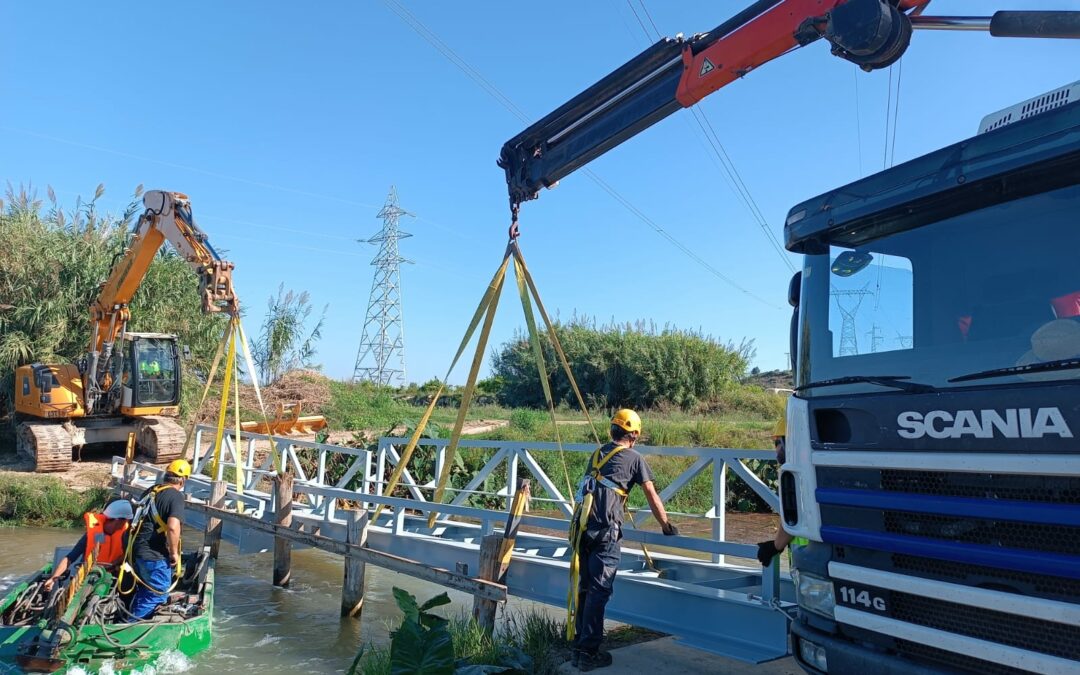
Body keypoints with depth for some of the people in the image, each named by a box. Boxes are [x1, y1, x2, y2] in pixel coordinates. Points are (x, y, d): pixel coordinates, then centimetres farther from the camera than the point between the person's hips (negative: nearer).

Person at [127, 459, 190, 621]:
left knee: (143, 590, 24)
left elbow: (140, 518, 21)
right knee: (158, 596, 3)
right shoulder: (176, 496, -16)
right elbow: (173, 527, -30)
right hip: (156, 555, -9)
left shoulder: (152, 491, 10)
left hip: (138, 550, 9)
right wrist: (174, 553, -17)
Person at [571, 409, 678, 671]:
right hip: (605, 530, -6)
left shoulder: (598, 454, 21)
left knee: (585, 587, 14)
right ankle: (589, 653, 1)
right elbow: (652, 497, 9)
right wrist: (666, 525, 24)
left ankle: (579, 645, 22)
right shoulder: (634, 458, 4)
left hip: (582, 526, 6)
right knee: (599, 590, -2)